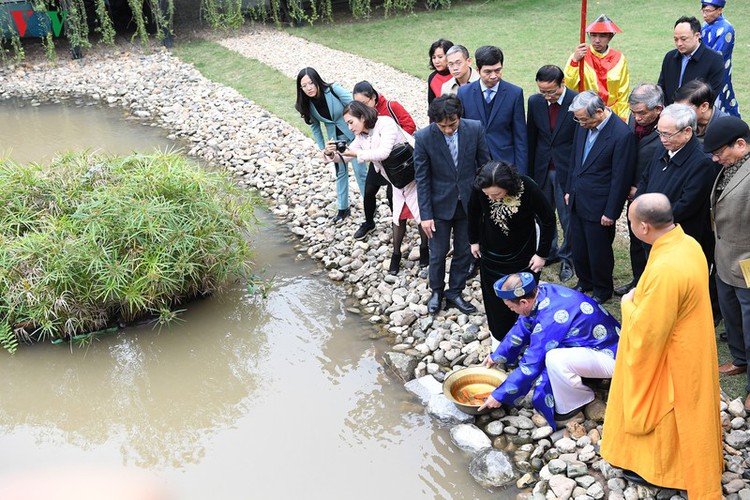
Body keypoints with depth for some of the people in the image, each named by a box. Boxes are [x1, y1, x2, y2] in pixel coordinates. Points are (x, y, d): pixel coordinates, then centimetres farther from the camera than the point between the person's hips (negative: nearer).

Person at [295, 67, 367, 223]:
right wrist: (322, 148, 5)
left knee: (360, 171, -2)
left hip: (353, 134, -4)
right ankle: (343, 208, 27)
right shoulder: (307, 104, -10)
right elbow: (315, 126, 4)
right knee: (340, 172, 14)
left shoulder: (334, 90, -25)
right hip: (335, 139, 4)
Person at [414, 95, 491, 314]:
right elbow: (422, 178, -11)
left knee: (464, 251, 13)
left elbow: (484, 164, -1)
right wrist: (425, 214, -10)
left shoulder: (475, 129, -12)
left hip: (468, 202, 2)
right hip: (440, 204, -2)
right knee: (438, 253, 11)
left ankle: (454, 293, 33)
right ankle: (436, 292, 35)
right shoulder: (423, 137, -17)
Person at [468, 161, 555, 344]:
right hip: (491, 255, 2)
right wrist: (474, 240, 7)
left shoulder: (529, 189, -33)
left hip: (522, 255, -2)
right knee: (495, 297, 15)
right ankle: (500, 335, 38)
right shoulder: (479, 188, -27)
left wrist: (542, 254, -11)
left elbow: (548, 220, -17)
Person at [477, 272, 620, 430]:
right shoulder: (543, 290, -7)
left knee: (554, 359, -33)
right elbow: (522, 328, 10)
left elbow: (531, 366, -24)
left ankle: (573, 403, -4)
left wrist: (499, 395, -14)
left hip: (610, 357, -9)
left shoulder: (550, 319, -31)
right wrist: (497, 356, 20)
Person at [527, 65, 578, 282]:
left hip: (567, 168, -4)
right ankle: (549, 252, 37)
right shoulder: (535, 102, -3)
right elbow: (531, 139, 6)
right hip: (542, 169, 4)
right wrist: (529, 172, 6)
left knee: (569, 217, 7)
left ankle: (567, 258, 27)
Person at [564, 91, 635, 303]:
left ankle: (602, 290, 32)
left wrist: (611, 212, -14)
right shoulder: (583, 126, -1)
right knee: (578, 248, 19)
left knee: (599, 251, 10)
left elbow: (620, 178, -18)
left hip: (599, 206, -6)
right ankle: (584, 282, 42)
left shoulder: (622, 135, -22)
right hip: (577, 201, 6)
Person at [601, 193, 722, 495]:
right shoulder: (687, 243, -8)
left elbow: (646, 332, -27)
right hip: (688, 346, 9)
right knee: (684, 412, 28)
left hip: (670, 359, -9)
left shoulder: (665, 269, -37)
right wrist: (642, 298, 2)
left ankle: (656, 467, 37)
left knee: (664, 411, 15)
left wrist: (629, 304, -11)